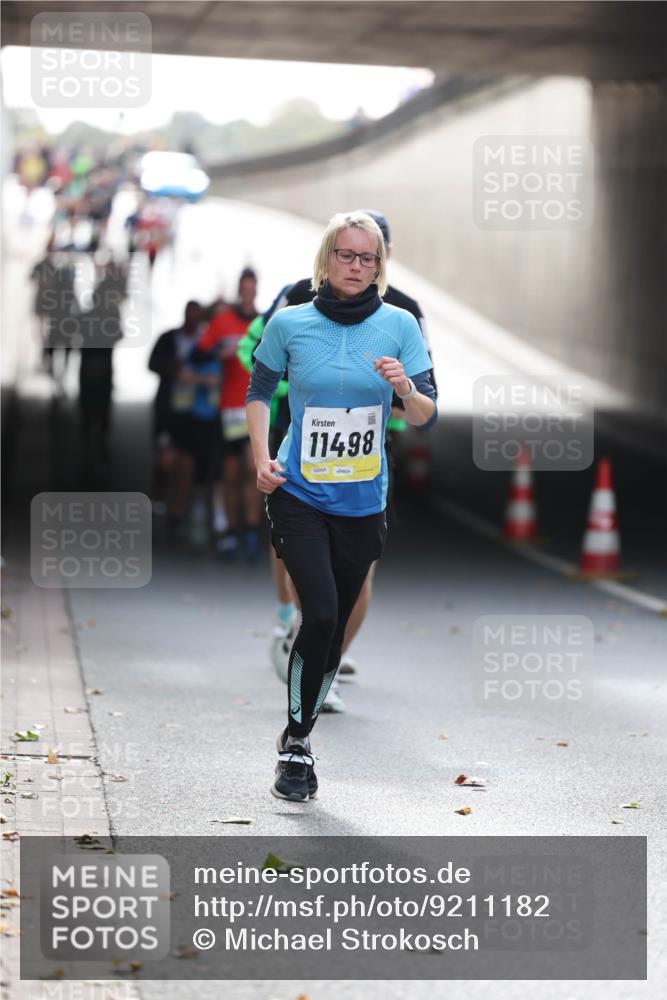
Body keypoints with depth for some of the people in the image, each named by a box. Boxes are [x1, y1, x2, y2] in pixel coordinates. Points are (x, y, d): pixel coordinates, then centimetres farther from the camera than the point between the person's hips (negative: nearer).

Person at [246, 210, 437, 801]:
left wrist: (404, 387, -23)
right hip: (298, 495, -2)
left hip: (363, 503, 2)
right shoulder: (290, 324, -3)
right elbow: (259, 392, 13)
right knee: (320, 612, -17)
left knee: (336, 625, 9)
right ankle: (296, 740, -1)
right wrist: (261, 458, 1)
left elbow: (427, 418, -2)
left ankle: (300, 739, 27)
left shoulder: (399, 326, -3)